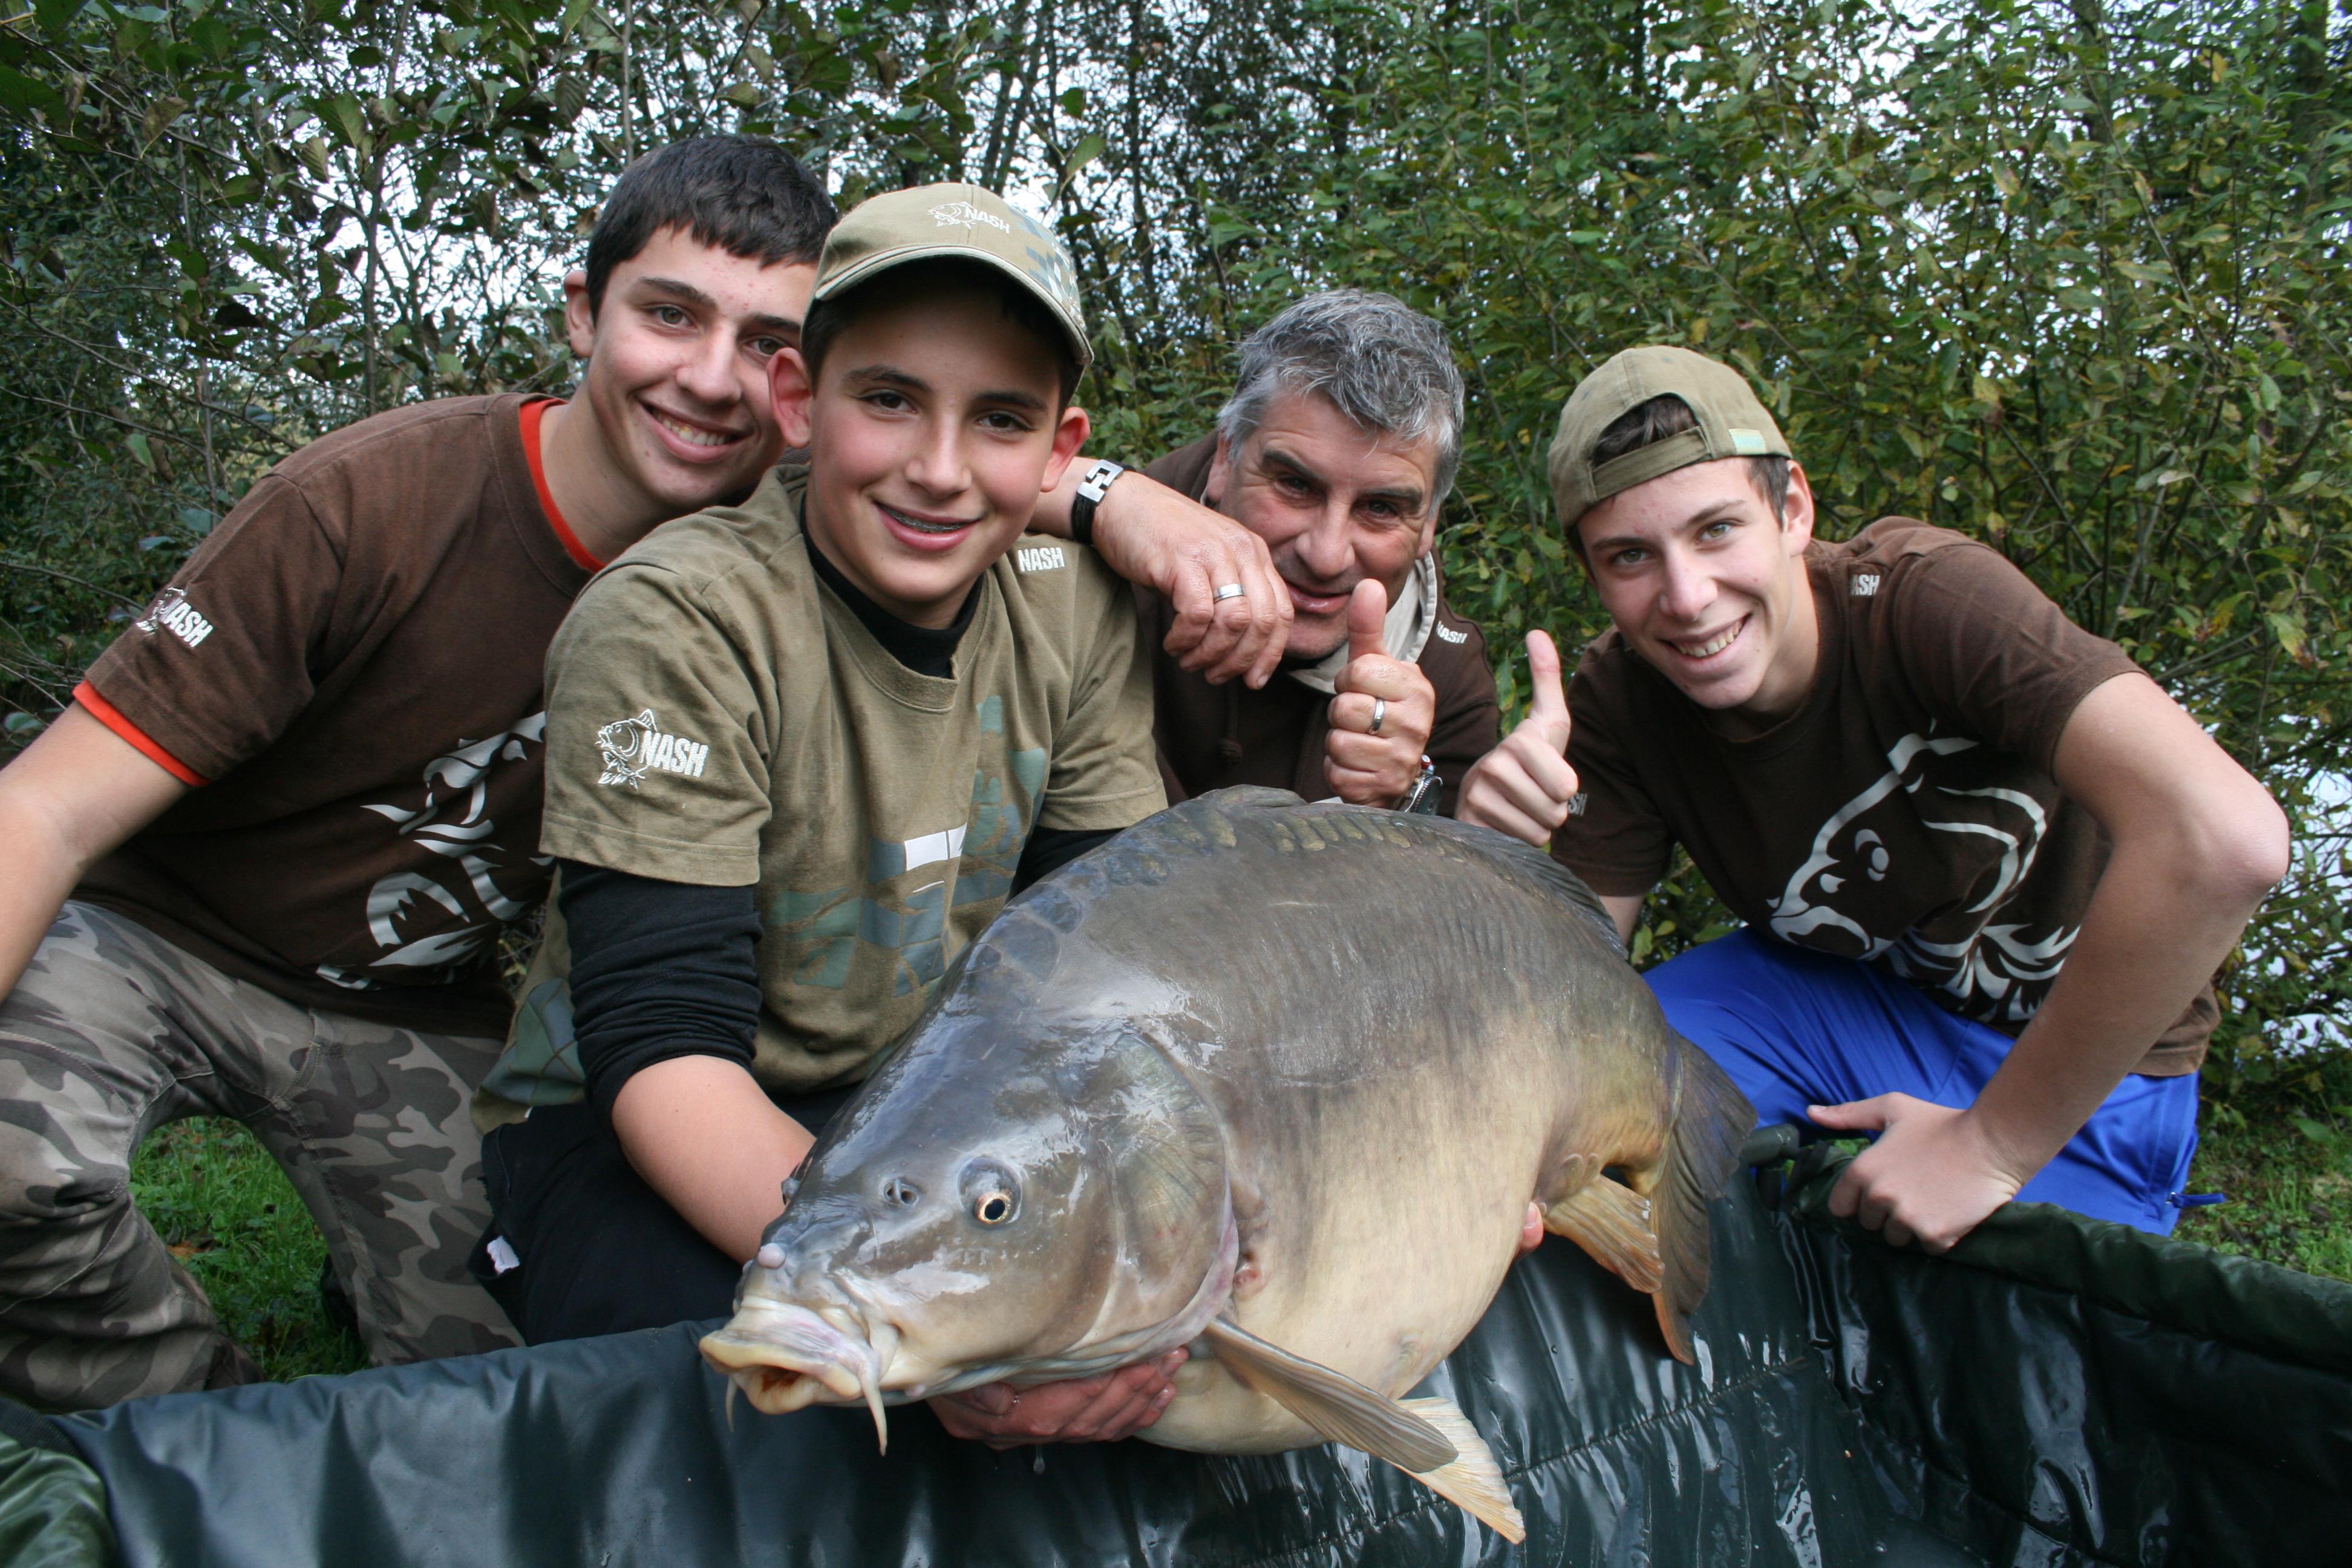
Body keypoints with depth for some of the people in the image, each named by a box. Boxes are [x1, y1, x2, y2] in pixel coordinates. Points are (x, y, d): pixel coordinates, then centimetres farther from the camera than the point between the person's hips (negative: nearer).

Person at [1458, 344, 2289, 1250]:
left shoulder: (1925, 596, -30)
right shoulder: (1620, 702, -14)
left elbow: (2227, 842, -41)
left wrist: (1997, 1141, -32)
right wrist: (1502, 855, -36)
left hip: (2074, 1068, -3)